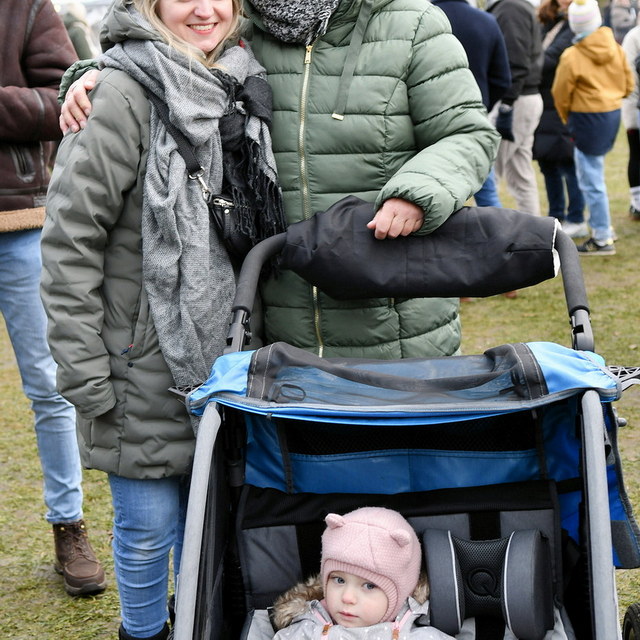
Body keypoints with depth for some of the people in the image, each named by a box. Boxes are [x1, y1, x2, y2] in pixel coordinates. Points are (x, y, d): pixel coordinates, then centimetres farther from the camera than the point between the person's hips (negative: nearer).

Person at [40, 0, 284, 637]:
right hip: (143, 364, -6)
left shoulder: (240, 88, 6)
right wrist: (86, 374, -17)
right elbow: (68, 243, -16)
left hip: (221, 352, 6)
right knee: (149, 523, 6)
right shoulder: (122, 95, -16)